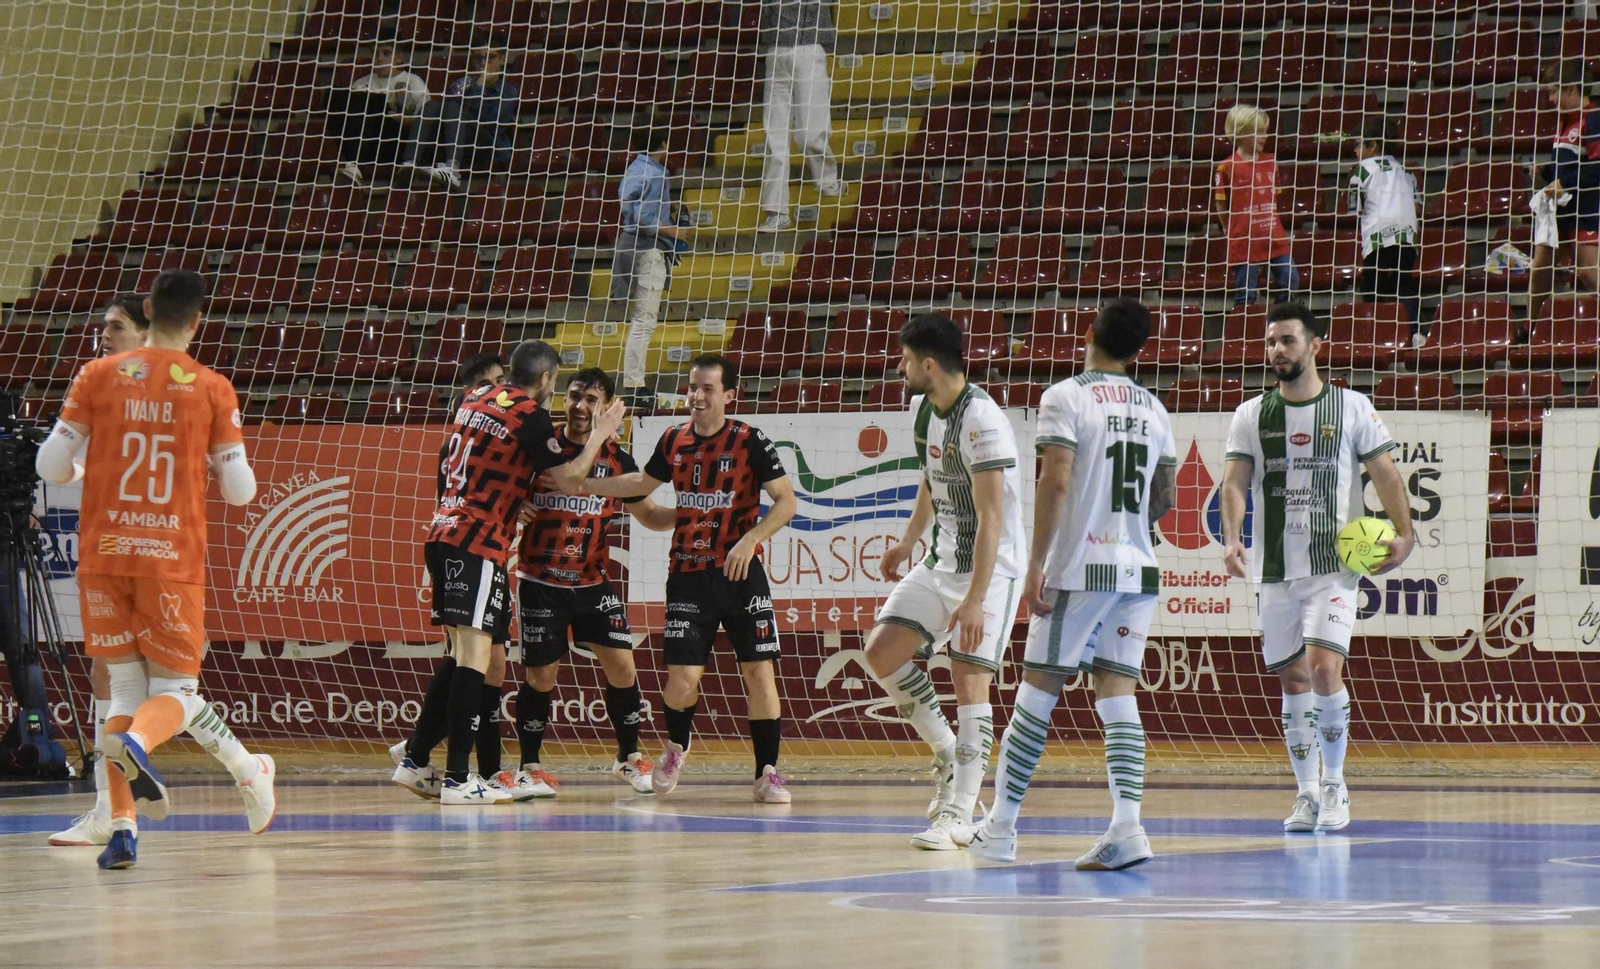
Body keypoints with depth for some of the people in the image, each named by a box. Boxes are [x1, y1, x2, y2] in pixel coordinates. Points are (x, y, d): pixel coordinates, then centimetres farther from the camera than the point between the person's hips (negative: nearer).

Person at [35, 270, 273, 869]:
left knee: (124, 687, 11)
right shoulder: (212, 390, -1)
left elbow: (51, 467, 0)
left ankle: (122, 827, -1)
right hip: (173, 557, -2)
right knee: (175, 689, 6)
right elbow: (240, 490, 1)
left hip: (102, 553, 2)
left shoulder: (98, 376, 1)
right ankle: (135, 740, -30)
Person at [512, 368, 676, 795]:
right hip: (540, 582, -2)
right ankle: (530, 766, 15)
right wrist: (515, 510, -18)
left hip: (592, 582, 2)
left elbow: (649, 514, 12)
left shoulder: (617, 460, 2)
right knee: (541, 676, 0)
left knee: (622, 665, -3)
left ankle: (629, 758, 14)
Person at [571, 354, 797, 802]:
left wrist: (750, 539, -21)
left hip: (740, 572, -3)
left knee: (759, 671, -6)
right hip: (688, 575, 3)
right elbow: (642, 483, 24)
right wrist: (586, 485, 21)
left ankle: (768, 774, 2)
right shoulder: (674, 441, 5)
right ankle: (676, 748, 27)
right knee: (682, 678, -4)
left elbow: (786, 501, -8)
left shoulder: (749, 441, -8)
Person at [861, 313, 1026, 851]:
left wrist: (975, 599, -30)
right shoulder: (924, 408, 4)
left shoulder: (981, 421, -24)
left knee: (969, 679, -11)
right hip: (941, 561, 9)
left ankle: (960, 815, -8)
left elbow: (991, 517, -27)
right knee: (882, 651, -4)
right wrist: (909, 541, 29)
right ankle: (946, 753, 13)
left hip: (989, 566, -9)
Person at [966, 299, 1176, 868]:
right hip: (1138, 569, 5)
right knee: (1116, 690, 3)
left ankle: (1001, 827, 6)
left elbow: (1055, 481, -14)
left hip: (1080, 566, -5)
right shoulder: (1153, 408, 13)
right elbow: (1166, 499, 19)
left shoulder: (1066, 397, -5)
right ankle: (1127, 825, -13)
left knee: (1039, 687, 2)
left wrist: (1035, 563, -12)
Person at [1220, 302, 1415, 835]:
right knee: (1293, 680, 6)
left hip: (1334, 566, -3)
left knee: (1325, 669, -17)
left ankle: (1335, 783, 0)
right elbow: (1235, 481, -1)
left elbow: (1385, 473, 3)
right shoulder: (1251, 415, 7)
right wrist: (1232, 540, -17)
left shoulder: (1353, 408, 2)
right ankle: (1307, 794, 17)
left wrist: (1403, 534, -11)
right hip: (1275, 571, 3)